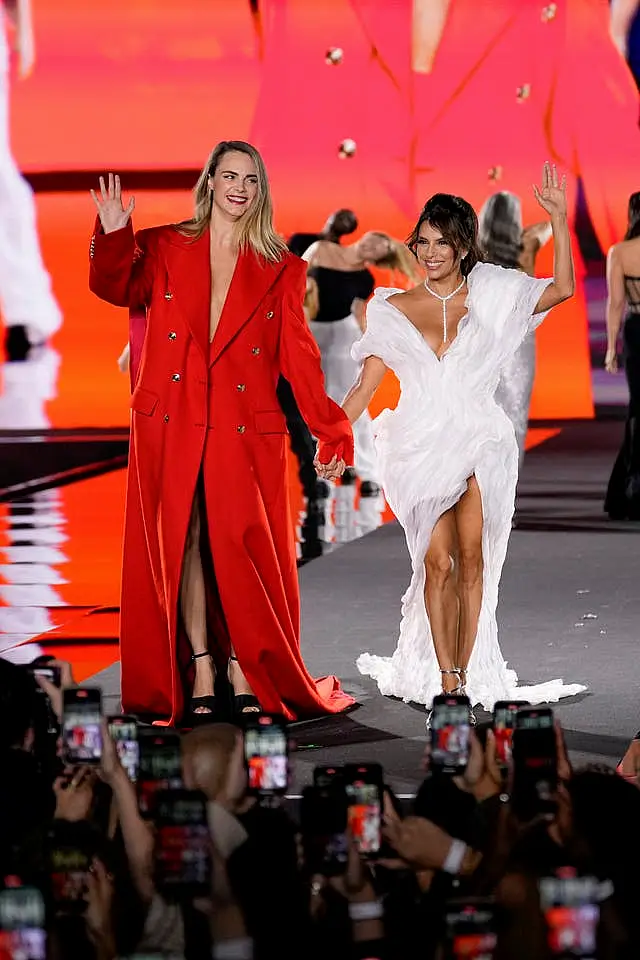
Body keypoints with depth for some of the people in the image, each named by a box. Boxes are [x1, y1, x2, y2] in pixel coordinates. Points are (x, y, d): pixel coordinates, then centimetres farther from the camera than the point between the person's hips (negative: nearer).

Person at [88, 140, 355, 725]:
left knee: (242, 547, -5)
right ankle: (199, 671, 5)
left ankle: (245, 669, 3)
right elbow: (118, 287, -8)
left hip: (246, 429, 0)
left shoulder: (279, 269, 11)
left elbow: (298, 354, 5)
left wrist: (331, 430, -4)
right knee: (183, 544, 0)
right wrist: (114, 237, -28)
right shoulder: (164, 248, 10)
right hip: (172, 424, 0)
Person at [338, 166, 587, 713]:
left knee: (472, 559, -6)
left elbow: (562, 289, 3)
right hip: (422, 446, 0)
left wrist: (559, 221, -4)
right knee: (438, 563, -9)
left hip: (479, 446, 0)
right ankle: (442, 673, -2)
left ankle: (468, 672, 0)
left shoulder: (489, 295, 8)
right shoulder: (395, 310, 8)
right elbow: (365, 385, 7)